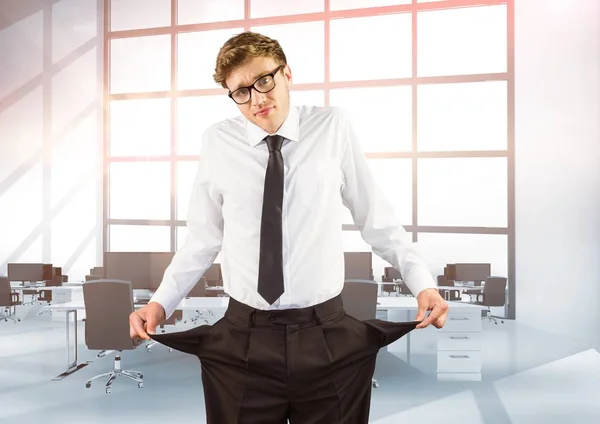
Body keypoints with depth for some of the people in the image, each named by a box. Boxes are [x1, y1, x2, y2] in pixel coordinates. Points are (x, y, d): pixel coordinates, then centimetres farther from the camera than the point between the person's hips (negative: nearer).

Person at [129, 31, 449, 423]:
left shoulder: (334, 127, -2)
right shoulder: (218, 142, -1)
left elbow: (376, 218, 2)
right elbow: (204, 238, 5)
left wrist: (421, 282, -6)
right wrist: (161, 302, -3)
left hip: (328, 337, 0)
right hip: (241, 341, 0)